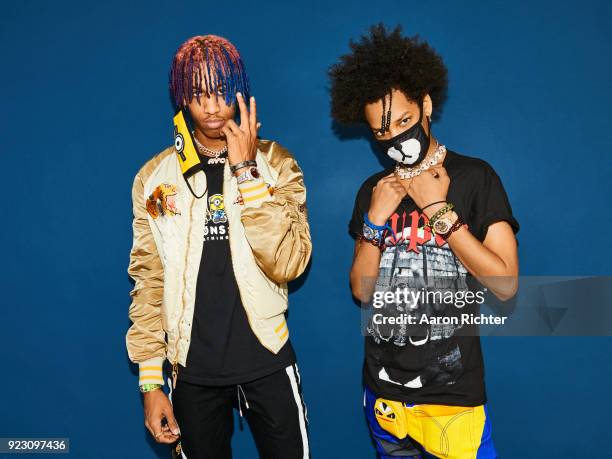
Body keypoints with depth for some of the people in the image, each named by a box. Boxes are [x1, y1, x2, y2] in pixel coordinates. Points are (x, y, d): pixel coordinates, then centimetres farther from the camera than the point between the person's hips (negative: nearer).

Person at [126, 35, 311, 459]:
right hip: (193, 367, 1)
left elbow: (288, 264, -17)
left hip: (267, 361, 0)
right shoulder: (155, 177, -1)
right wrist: (150, 381, -1)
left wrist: (246, 171, -20)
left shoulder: (276, 164, -5)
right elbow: (149, 280, 0)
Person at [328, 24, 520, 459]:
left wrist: (439, 210, -17)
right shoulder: (373, 190, 4)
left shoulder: (475, 176, -8)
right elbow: (361, 290, 2)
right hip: (384, 387, 4)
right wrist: (375, 220, -12)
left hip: (452, 392, -4)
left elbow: (506, 284, -14)